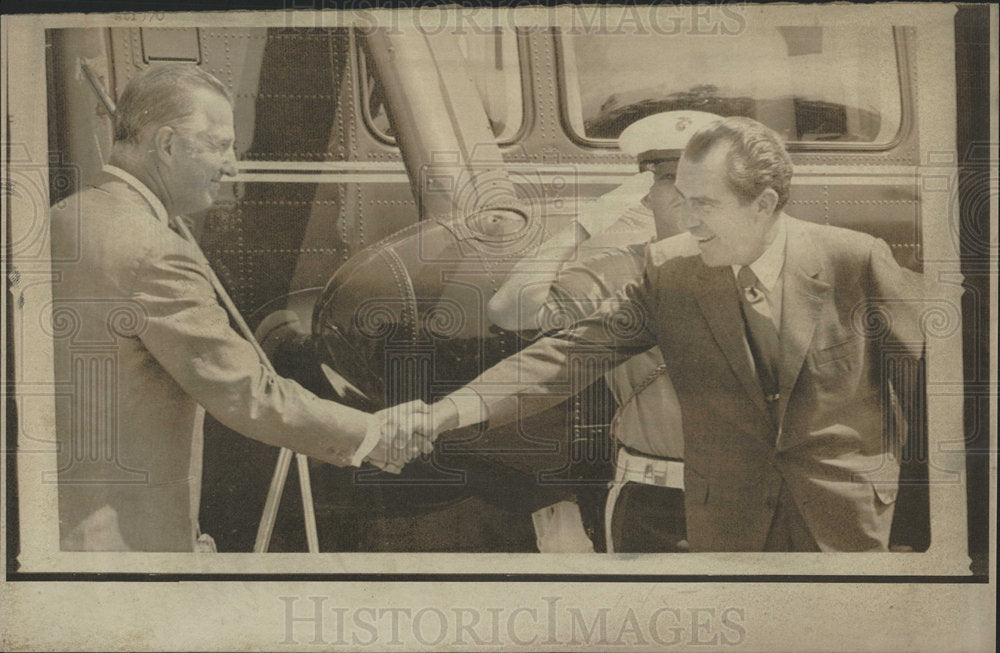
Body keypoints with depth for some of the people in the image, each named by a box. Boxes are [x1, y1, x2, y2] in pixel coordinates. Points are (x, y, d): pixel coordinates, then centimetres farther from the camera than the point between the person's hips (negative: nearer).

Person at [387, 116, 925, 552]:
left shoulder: (854, 261, -11)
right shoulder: (669, 281, -6)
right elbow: (568, 352, -11)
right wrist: (447, 411, -23)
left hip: (848, 512, -1)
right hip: (724, 521, 2)